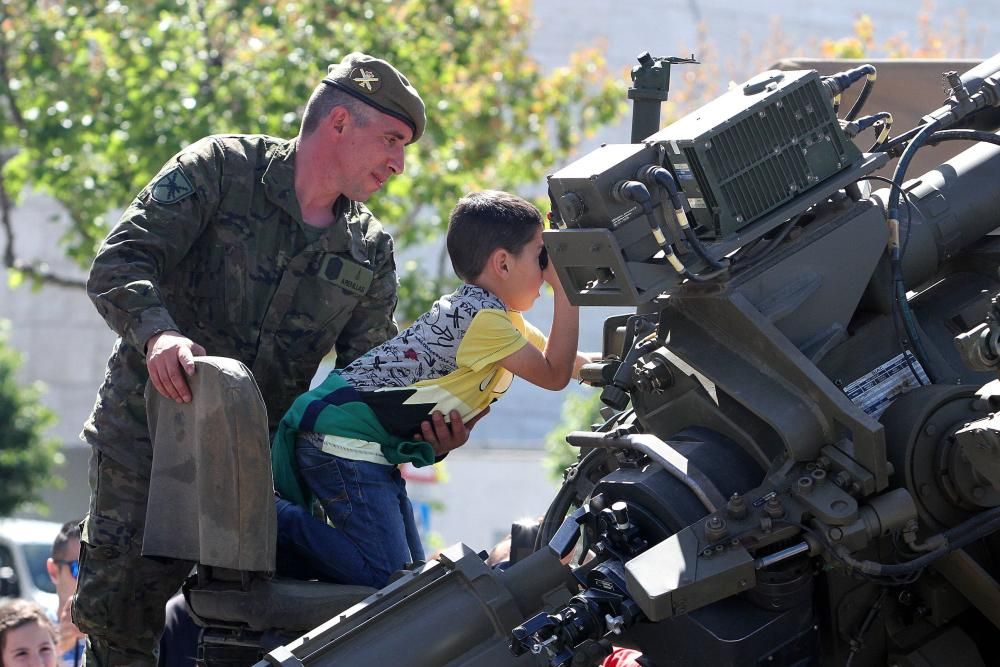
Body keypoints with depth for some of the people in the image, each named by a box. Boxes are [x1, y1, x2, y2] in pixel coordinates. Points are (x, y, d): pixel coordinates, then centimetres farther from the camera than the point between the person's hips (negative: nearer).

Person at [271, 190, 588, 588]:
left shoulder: (500, 316, 14)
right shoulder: (481, 316, -17)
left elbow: (569, 362, 24)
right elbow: (554, 375, -14)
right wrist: (566, 292, -12)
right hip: (343, 438, -11)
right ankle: (271, 519, -10)